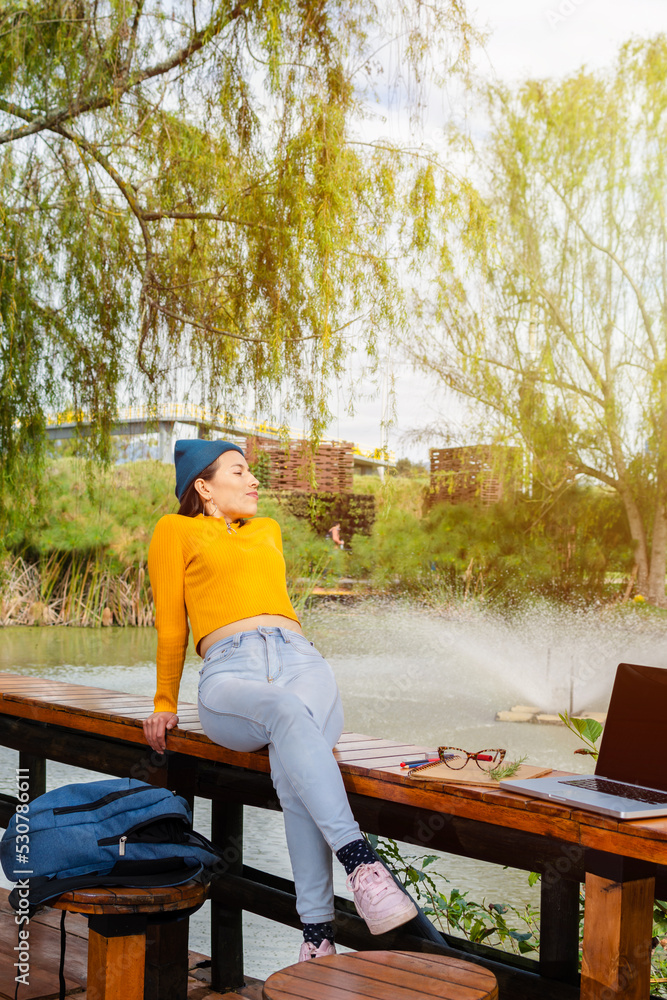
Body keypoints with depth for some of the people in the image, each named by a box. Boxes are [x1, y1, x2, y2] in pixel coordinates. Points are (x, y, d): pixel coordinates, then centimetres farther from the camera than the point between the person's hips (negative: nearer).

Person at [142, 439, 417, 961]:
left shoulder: (267, 531, 31)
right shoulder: (176, 531, 17)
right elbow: (171, 625, 18)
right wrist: (165, 704, 19)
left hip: (301, 659, 3)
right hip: (229, 676, -3)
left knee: (292, 768, -32)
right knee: (288, 711, -40)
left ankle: (318, 934, -38)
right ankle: (363, 864, -50)